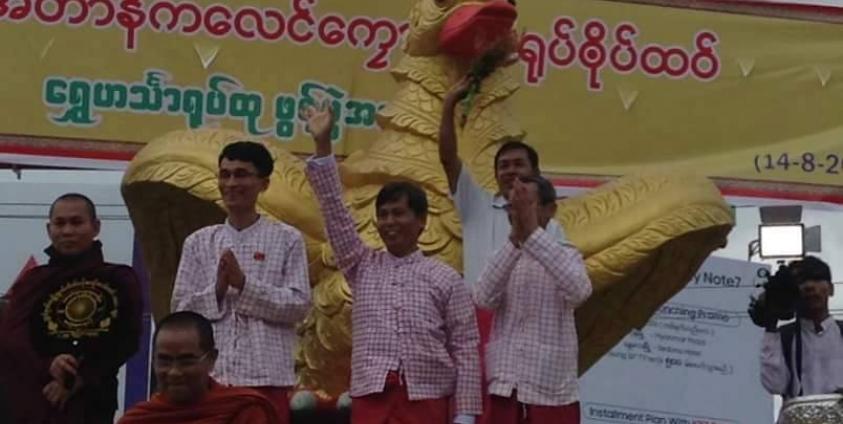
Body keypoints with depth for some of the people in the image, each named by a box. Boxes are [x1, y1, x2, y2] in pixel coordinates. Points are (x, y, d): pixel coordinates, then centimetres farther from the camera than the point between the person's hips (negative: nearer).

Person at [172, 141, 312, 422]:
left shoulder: (287, 239, 4)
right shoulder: (199, 242, 11)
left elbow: (300, 305, -3)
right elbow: (180, 309, 8)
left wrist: (244, 284, -12)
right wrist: (217, 290, -10)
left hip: (266, 375, -2)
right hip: (210, 374, 2)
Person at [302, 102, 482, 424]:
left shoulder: (445, 278, 5)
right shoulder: (363, 267, 12)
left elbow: (465, 348, 3)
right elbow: (334, 211, 4)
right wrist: (322, 144, -4)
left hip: (426, 398, -2)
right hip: (371, 396, 2)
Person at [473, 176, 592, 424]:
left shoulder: (566, 256, 2)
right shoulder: (503, 259, 8)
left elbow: (579, 291, -22)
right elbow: (483, 299, -13)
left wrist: (533, 232, -27)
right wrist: (515, 238, -23)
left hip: (552, 393, -2)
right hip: (504, 390, 2)